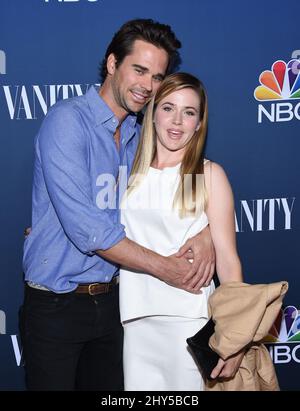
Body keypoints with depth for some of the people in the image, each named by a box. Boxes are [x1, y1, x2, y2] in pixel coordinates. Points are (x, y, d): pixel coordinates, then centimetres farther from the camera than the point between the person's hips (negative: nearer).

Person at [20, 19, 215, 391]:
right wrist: (162, 267, -16)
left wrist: (205, 232, -14)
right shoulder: (68, 119, -16)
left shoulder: (137, 137, 8)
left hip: (110, 301, 7)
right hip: (56, 305, -6)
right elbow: (84, 227, -24)